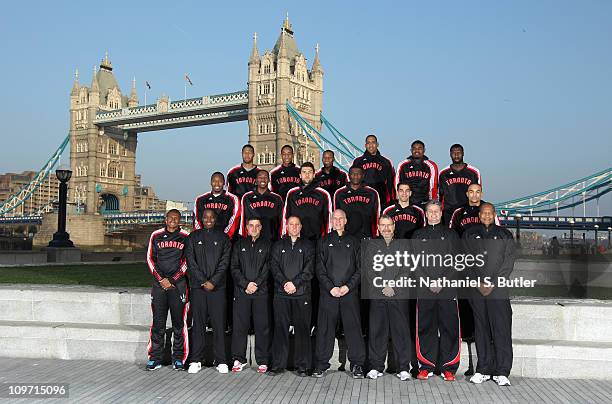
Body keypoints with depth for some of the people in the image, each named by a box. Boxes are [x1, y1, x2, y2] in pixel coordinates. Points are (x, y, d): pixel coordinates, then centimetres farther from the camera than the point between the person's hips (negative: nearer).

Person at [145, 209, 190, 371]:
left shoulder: (185, 237, 4)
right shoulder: (156, 236, 9)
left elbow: (187, 261, 1)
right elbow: (150, 258, 7)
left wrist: (172, 280, -6)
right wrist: (161, 279, -3)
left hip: (178, 284, -1)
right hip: (159, 284, 1)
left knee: (179, 322, 1)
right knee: (158, 322, 2)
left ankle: (178, 358, 9)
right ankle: (155, 358, 9)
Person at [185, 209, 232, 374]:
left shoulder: (223, 237, 9)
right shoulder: (193, 237, 10)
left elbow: (224, 262, 2)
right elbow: (190, 261, 2)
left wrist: (213, 282, -8)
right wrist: (203, 281, -8)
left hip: (217, 287, 0)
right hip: (198, 286, 1)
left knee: (219, 324, -1)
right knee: (198, 324, 3)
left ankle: (221, 361, 4)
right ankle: (196, 360, 9)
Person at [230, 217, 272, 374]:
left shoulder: (267, 245, 9)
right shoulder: (239, 245, 13)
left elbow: (268, 268, 0)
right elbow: (234, 268, 6)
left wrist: (256, 284, -11)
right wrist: (245, 284, -7)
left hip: (261, 291, -1)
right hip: (241, 291, 1)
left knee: (262, 326, -1)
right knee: (240, 326, 2)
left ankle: (263, 361, 6)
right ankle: (239, 359, 11)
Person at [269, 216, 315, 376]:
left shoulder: (308, 245, 10)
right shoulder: (278, 245, 15)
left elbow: (309, 269, 0)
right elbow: (274, 266, 4)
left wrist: (295, 283, -11)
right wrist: (284, 283, -10)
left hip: (302, 293, -1)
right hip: (281, 293, 1)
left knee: (302, 329, -1)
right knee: (280, 328, 2)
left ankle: (302, 365, 5)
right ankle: (278, 364, 9)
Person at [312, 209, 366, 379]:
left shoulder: (354, 241, 10)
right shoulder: (324, 241, 10)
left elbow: (360, 268, 6)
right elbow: (320, 269, 5)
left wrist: (348, 286, -7)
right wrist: (331, 288, -7)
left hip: (350, 291, 0)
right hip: (328, 292, 0)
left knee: (353, 327, -2)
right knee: (325, 328, 2)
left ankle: (357, 364, 6)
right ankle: (321, 364, 10)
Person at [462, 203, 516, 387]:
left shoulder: (505, 235, 9)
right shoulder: (469, 234, 11)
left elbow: (509, 262, 2)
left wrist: (492, 284, -7)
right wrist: (478, 283, -6)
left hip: (498, 290, -1)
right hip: (476, 290, 1)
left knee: (501, 330, -5)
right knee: (481, 330, 4)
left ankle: (502, 372, -1)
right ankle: (483, 370, 11)